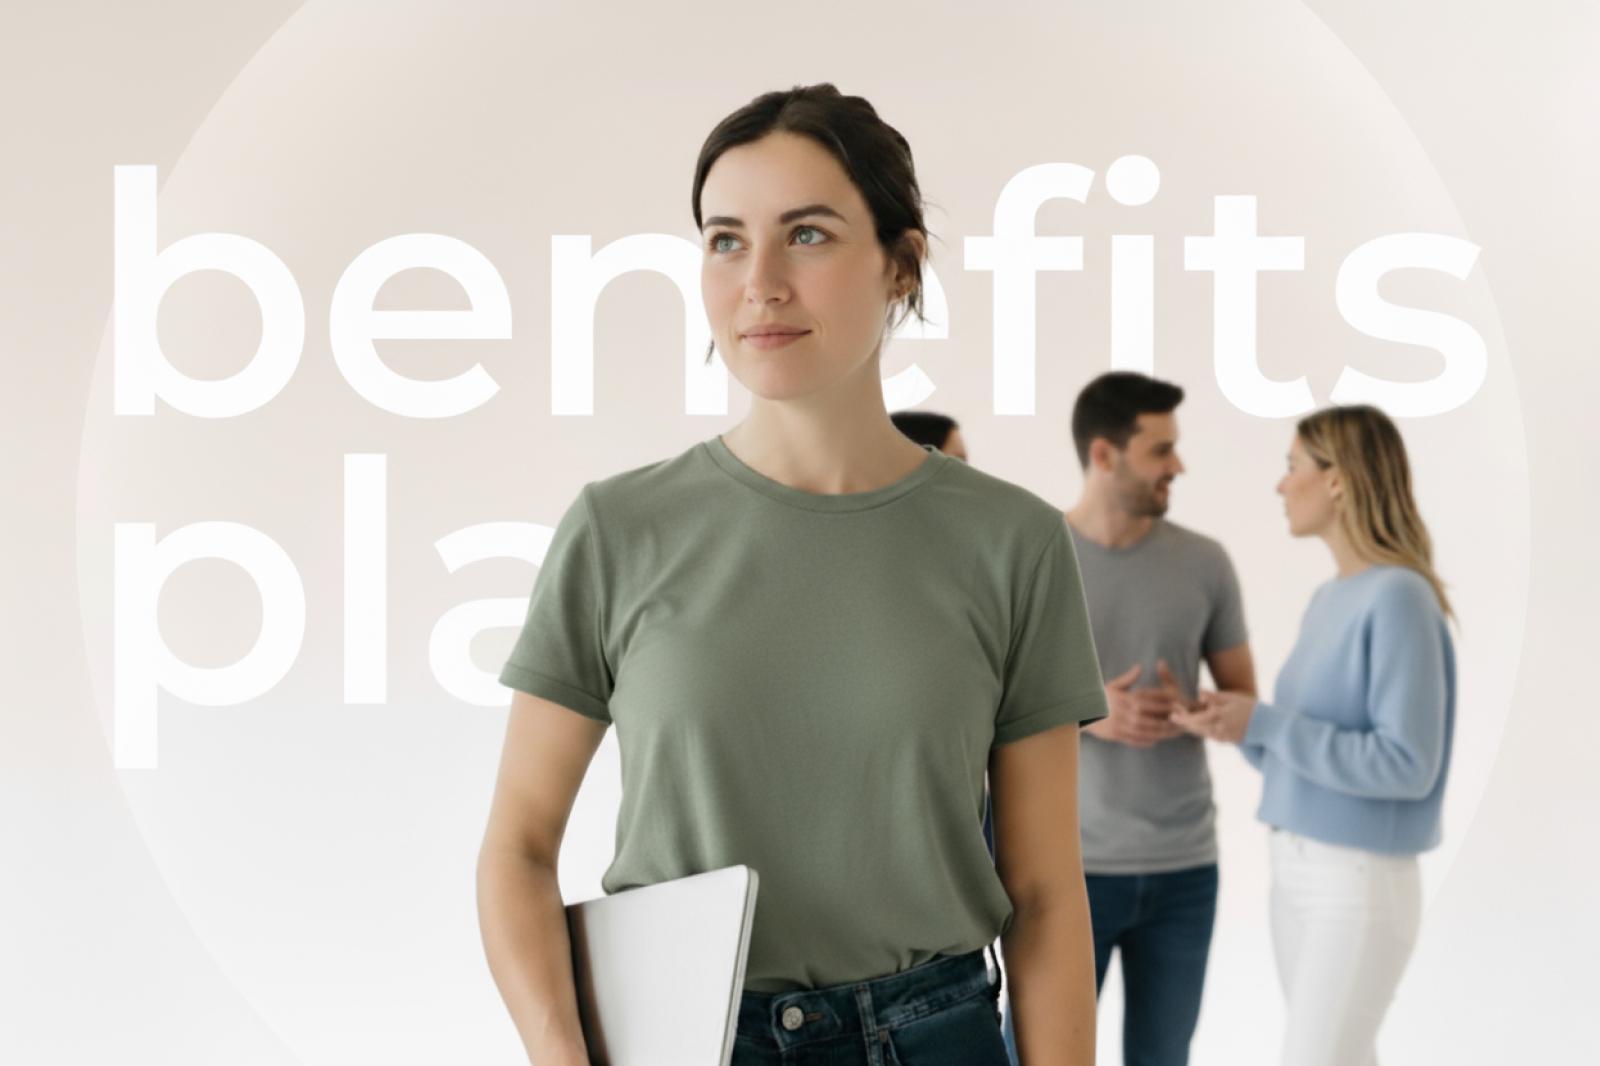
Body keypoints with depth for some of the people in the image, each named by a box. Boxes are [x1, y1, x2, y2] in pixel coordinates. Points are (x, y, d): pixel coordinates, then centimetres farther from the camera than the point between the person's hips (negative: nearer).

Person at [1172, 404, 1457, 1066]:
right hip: (1295, 873, 8)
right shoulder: (1328, 599, 10)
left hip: (1360, 883, -8)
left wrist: (1262, 725, -21)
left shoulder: (1399, 598, -17)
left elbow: (1406, 765, -21)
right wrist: (1237, 725, -5)